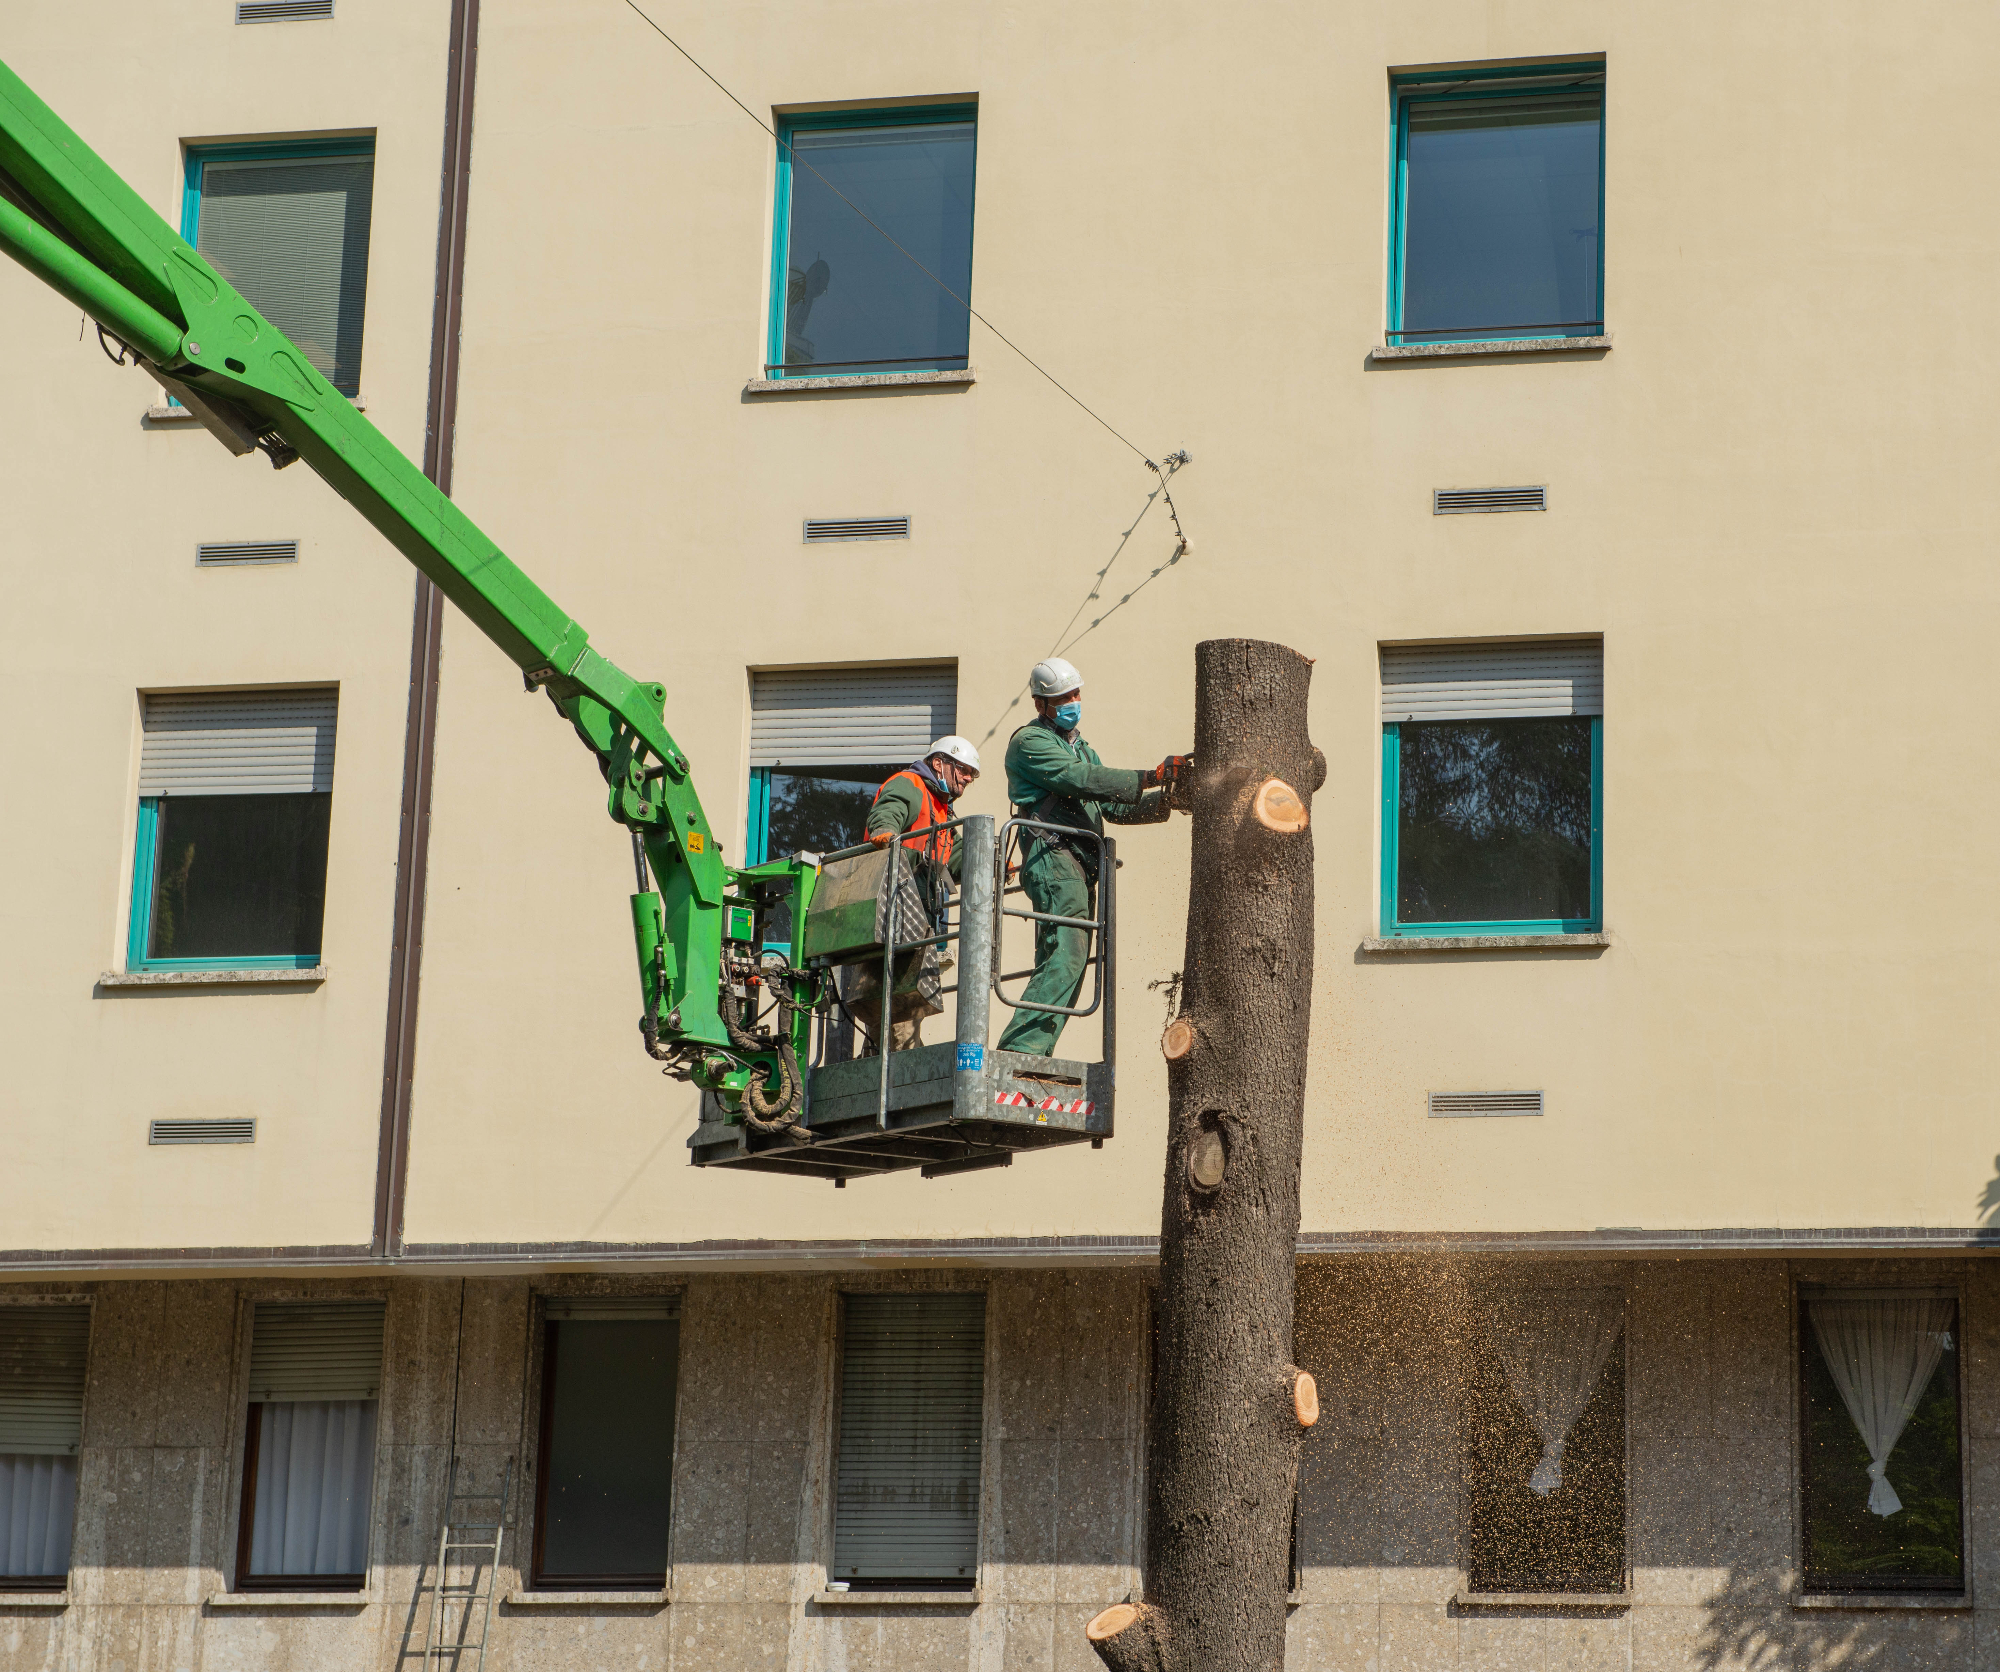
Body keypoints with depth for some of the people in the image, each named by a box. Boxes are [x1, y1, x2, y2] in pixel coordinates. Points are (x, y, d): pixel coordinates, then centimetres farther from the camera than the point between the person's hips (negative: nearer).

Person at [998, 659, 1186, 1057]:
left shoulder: (1079, 747, 28)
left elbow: (1111, 805, 24)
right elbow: (1082, 780, -15)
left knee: (1066, 964, 3)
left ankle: (1030, 1053, 1)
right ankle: (1020, 1047, -28)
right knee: (1066, 954, -22)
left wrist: (1162, 802, 8)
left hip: (1081, 866, 10)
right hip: (1053, 856, -10)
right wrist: (1150, 777, -17)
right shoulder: (1030, 742, -1)